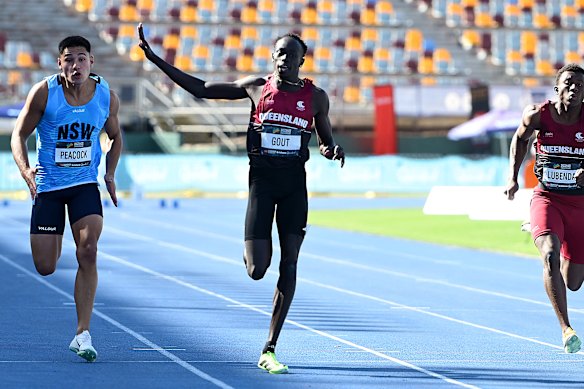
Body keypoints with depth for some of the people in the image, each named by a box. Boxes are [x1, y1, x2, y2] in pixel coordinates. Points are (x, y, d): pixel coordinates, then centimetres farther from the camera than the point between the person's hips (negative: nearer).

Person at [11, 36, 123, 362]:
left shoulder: (107, 97, -4)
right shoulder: (44, 93, -12)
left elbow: (115, 136, 15)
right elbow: (19, 135, -4)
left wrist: (110, 174, 2)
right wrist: (26, 170, -22)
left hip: (85, 185, 1)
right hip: (47, 186, -1)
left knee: (88, 252, -19)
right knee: (45, 268, 2)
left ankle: (83, 335, -14)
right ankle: (55, 241, 44)